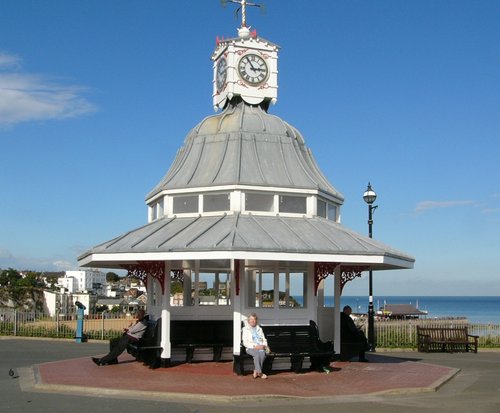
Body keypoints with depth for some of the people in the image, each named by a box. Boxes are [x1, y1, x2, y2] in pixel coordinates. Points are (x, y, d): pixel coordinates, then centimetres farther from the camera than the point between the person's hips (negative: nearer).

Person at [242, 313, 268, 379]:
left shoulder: (259, 329, 22)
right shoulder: (245, 329, 9)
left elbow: (264, 340, 20)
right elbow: (245, 342, 0)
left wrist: (264, 345, -3)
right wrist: (255, 346, -13)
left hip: (260, 348, 3)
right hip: (250, 348, -3)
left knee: (262, 353, -33)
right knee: (257, 353, -36)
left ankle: (256, 371, -27)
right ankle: (259, 372, -31)